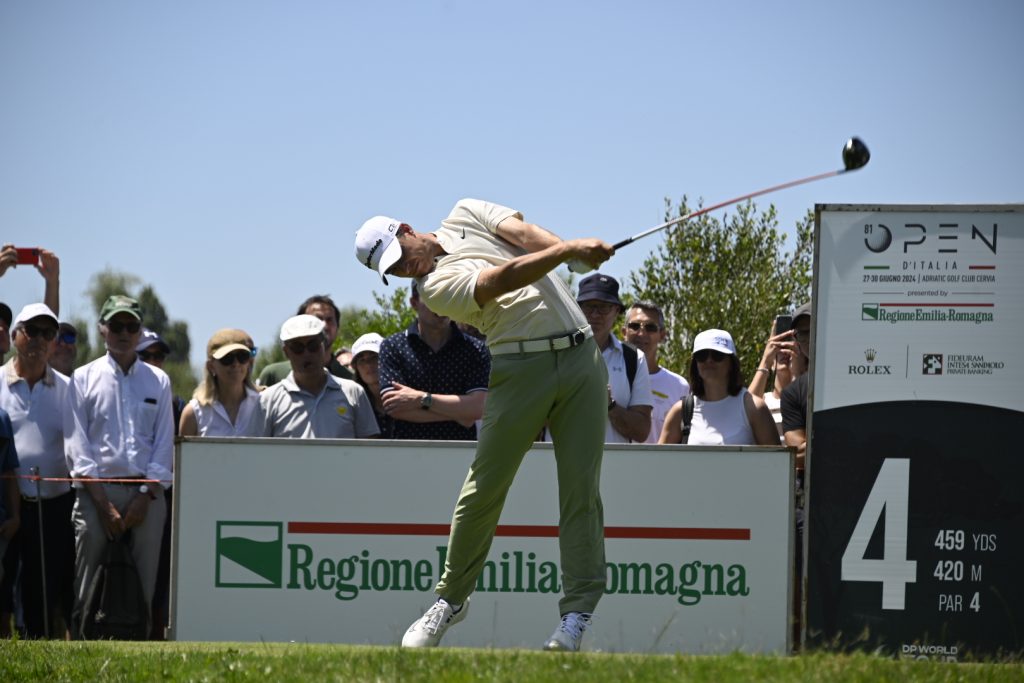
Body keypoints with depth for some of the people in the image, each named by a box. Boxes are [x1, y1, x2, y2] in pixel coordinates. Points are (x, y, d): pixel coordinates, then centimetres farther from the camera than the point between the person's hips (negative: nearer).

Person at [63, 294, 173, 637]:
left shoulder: (158, 381, 11)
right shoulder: (84, 378, 6)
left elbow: (164, 442, 7)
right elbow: (76, 444, 0)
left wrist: (145, 496, -5)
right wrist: (103, 503, -8)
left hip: (146, 493, 2)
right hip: (97, 491, -2)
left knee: (144, 581, -2)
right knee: (88, 583, -6)